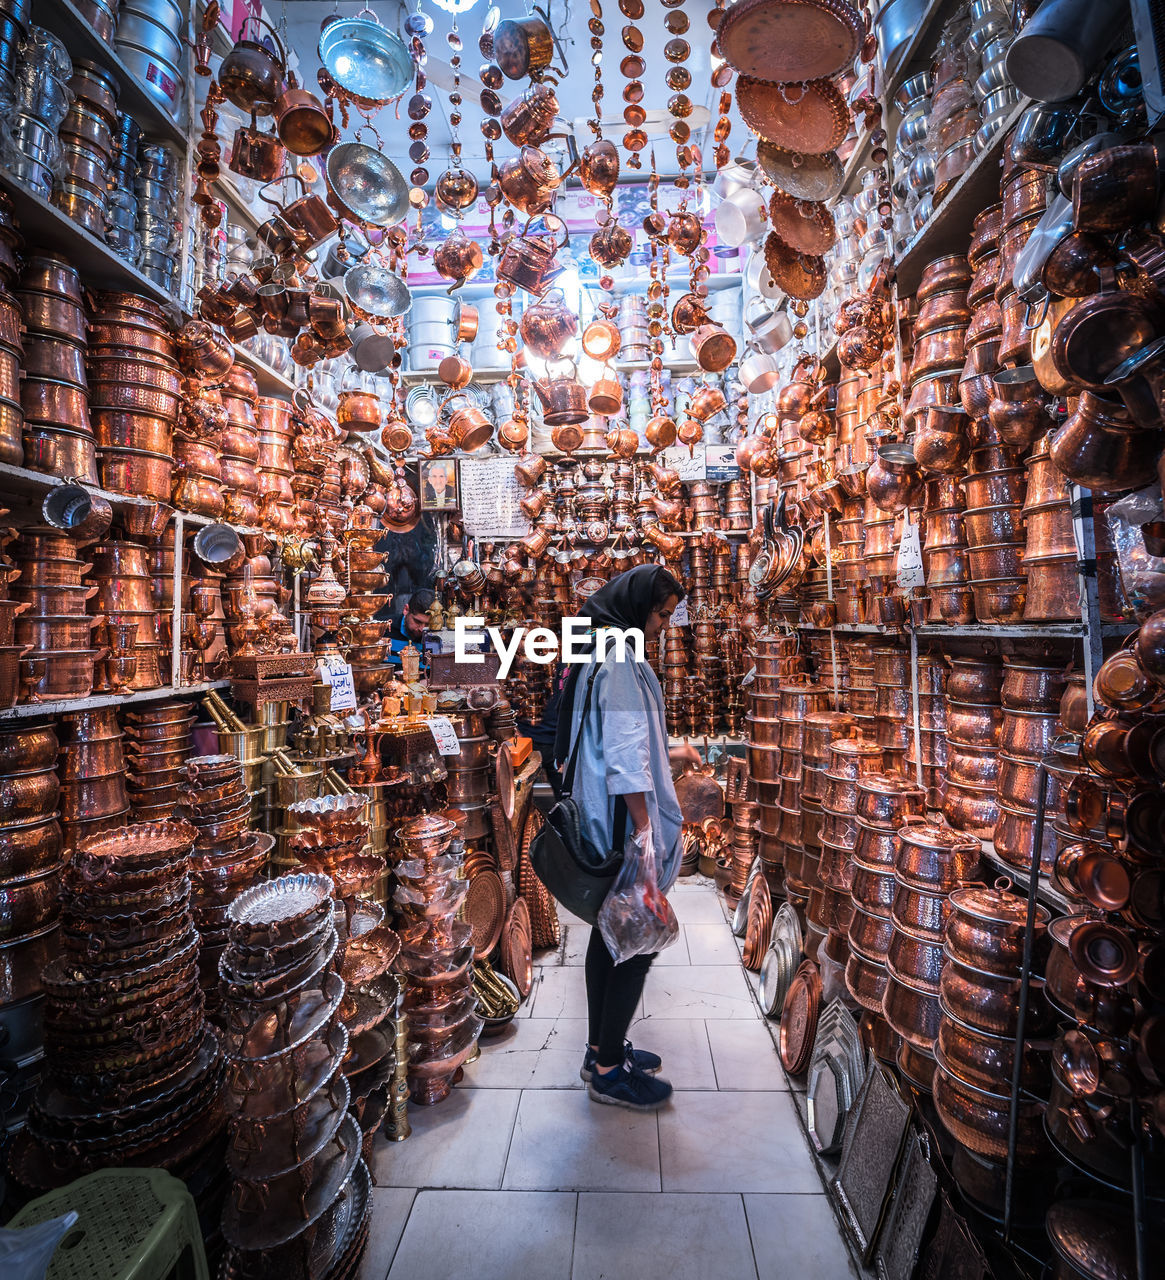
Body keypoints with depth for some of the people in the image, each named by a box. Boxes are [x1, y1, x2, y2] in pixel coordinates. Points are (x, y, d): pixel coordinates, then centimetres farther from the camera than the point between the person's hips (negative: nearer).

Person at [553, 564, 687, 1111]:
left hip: (601, 820, 10)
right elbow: (627, 756, -24)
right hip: (623, 820, -10)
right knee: (638, 941, 5)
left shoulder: (597, 651, 12)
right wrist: (645, 830, -20)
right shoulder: (620, 661, -20)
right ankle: (608, 1070, 23)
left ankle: (601, 1048, 36)